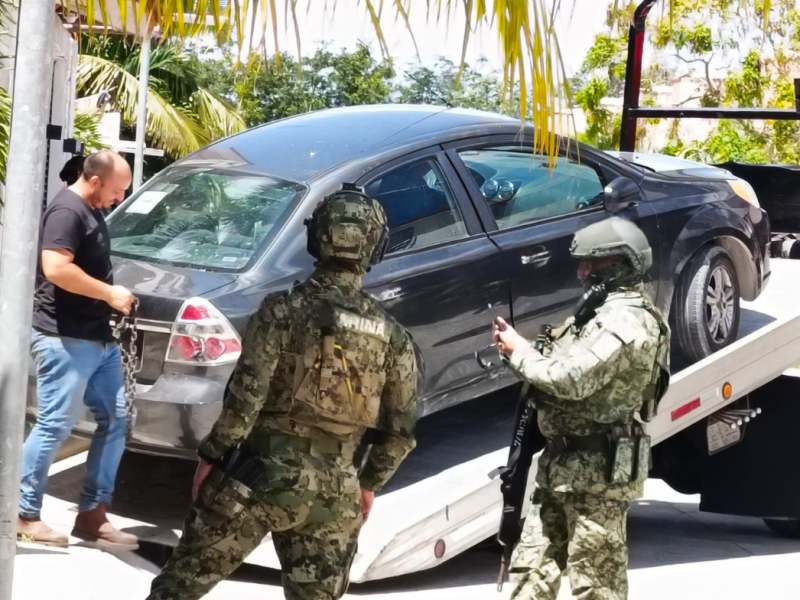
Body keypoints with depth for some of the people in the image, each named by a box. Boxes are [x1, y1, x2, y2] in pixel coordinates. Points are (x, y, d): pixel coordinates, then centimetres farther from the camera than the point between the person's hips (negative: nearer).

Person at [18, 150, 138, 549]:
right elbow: (56, 268, -26)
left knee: (114, 421, 8)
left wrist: (110, 295, 13)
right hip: (64, 339, -10)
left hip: (98, 338, 10)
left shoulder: (91, 213, 17)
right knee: (54, 426, -6)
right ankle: (24, 514, 5)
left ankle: (92, 514, 13)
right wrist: (109, 293, -18)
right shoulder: (67, 211, -13)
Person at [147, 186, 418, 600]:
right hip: (333, 491, 3)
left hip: (261, 475, -3)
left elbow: (245, 398, -13)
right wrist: (369, 483, 19)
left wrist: (210, 456, -1)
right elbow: (402, 430, 4)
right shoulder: (391, 336, 2)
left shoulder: (284, 309, -9)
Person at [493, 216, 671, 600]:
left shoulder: (627, 319, -16)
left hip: (597, 470, -10)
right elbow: (572, 372, 17)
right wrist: (523, 350, 1)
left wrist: (518, 351, -10)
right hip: (565, 464, 10)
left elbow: (572, 379, -24)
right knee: (533, 567, 12)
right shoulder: (606, 311, 17)